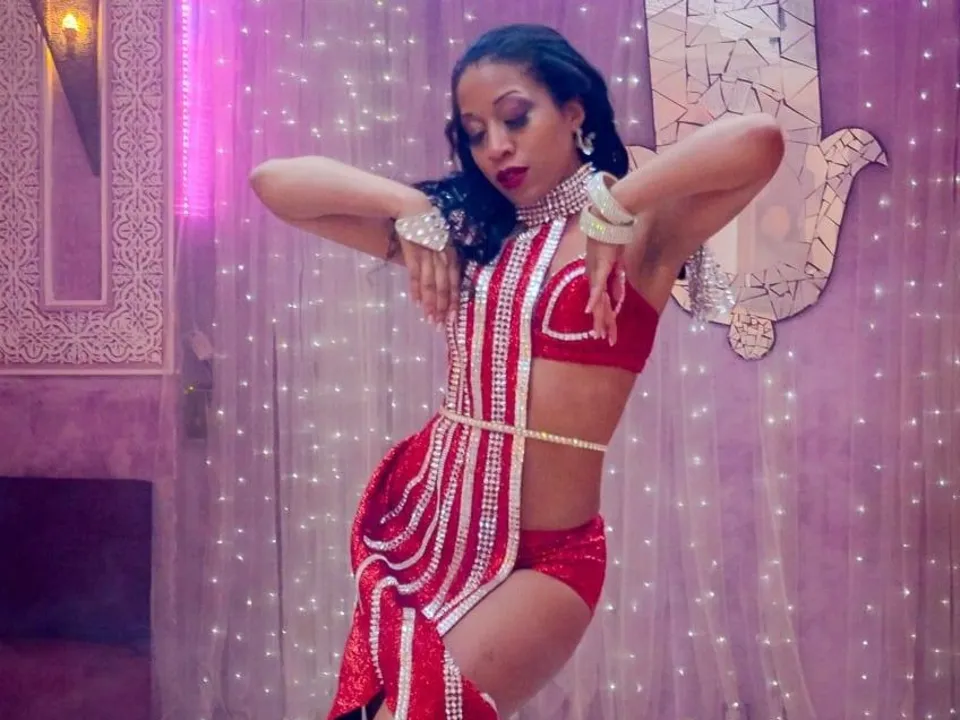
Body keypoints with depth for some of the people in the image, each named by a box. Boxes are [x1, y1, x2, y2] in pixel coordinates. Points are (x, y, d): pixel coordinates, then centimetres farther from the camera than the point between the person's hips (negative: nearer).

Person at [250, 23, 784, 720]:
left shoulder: (642, 230, -6)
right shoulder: (470, 233, 6)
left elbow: (758, 140, -27)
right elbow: (275, 182, 4)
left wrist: (614, 207, -21)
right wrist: (413, 210, -7)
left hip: (540, 559, -5)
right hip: (418, 525, 5)